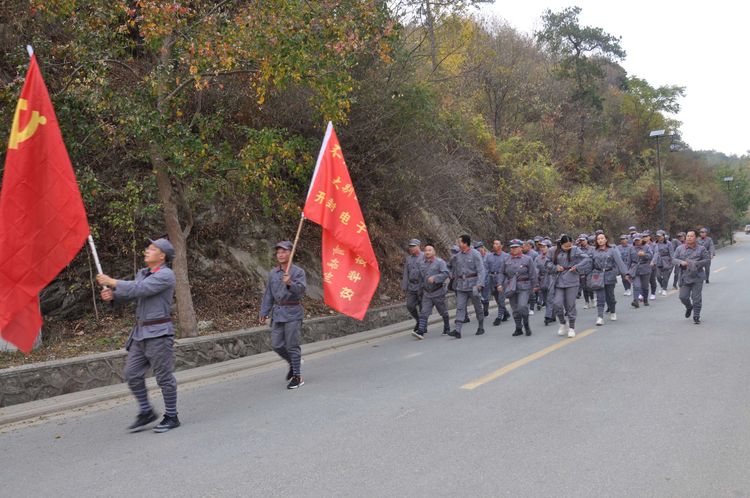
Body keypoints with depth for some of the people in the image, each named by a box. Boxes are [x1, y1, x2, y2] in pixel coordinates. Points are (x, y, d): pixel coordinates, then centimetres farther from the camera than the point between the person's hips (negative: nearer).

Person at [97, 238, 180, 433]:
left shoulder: (165, 275, -12)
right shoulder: (142, 273, 15)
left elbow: (139, 289, -21)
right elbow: (129, 294, 13)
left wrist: (112, 282, -15)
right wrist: (112, 295, -7)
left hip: (159, 333, -8)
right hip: (140, 331, 8)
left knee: (164, 376, 0)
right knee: (132, 373, 7)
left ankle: (171, 417, 12)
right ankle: (146, 412, 22)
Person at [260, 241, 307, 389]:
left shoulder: (298, 272, -5)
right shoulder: (272, 273, 11)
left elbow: (301, 289, -19)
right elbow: (268, 294, 16)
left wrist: (290, 284, -37)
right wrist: (264, 313, 14)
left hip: (293, 312, -6)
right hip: (277, 313, 6)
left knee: (292, 345, -3)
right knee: (276, 344, 7)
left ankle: (297, 377, 8)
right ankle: (293, 363, 33)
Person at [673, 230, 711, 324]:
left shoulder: (701, 248, 2)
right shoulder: (680, 248, 7)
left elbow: (707, 260, 0)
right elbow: (674, 259, 8)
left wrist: (696, 264, -13)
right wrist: (681, 262, -13)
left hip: (697, 278, -2)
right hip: (685, 277, 2)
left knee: (696, 298, -1)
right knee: (683, 296, 0)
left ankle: (696, 317, 11)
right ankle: (689, 307, 33)